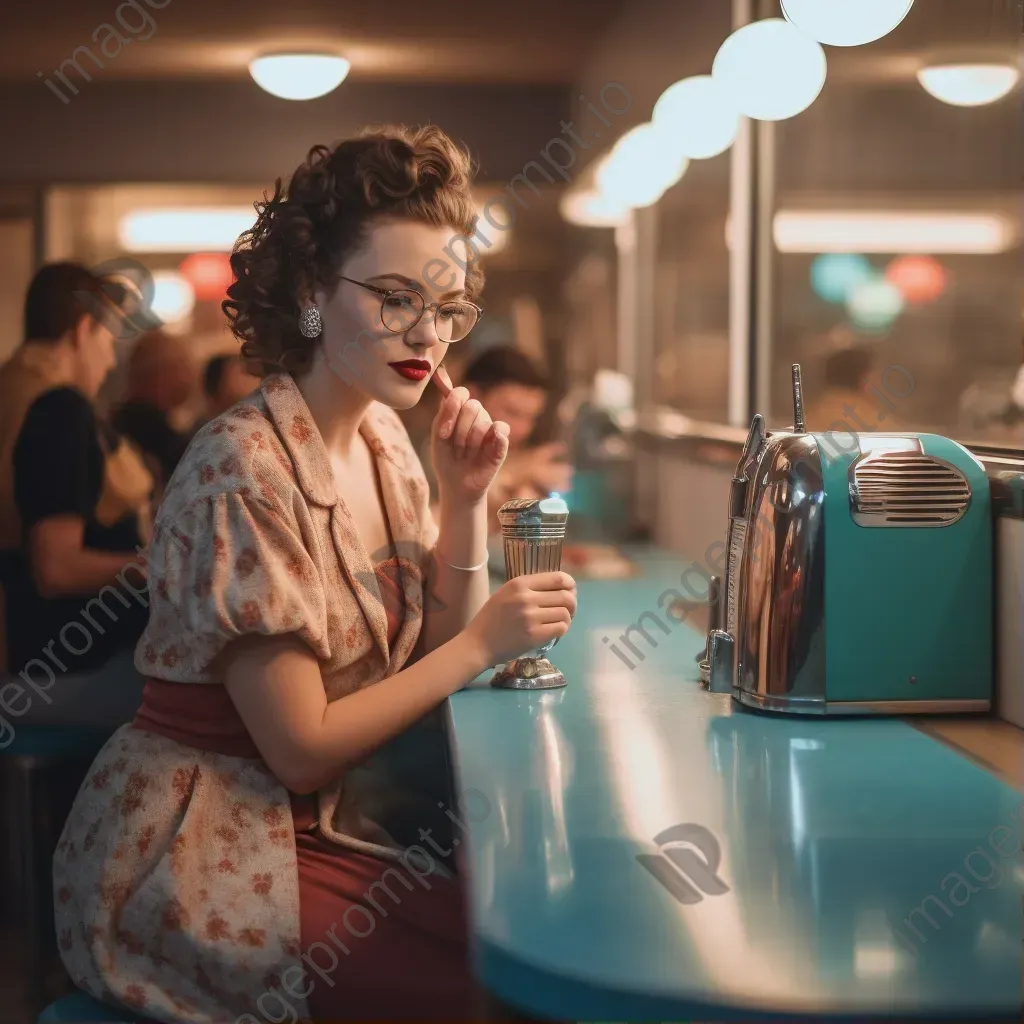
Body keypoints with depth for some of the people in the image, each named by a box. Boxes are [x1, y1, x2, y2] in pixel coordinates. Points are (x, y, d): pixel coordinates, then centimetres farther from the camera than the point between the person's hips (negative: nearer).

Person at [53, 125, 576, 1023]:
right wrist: (483, 642, -17)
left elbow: (433, 647, 6)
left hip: (308, 824, 8)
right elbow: (302, 744, -19)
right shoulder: (246, 471, -21)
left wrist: (467, 502, -6)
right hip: (193, 860, -8)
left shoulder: (382, 438, 4)